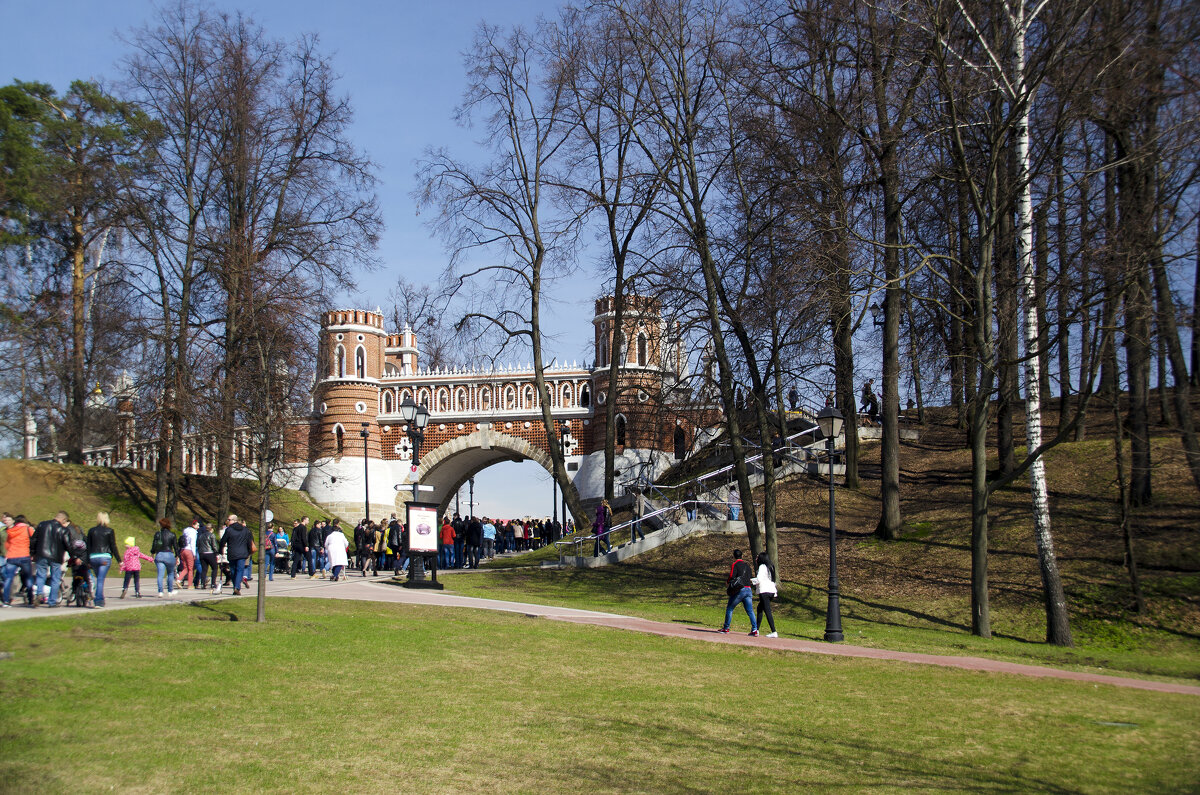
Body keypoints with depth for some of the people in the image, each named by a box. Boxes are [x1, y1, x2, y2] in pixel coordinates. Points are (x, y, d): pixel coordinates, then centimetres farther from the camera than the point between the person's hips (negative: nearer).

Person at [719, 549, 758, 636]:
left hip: (739, 590, -5)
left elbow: (732, 576, -11)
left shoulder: (735, 564, -3)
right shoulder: (747, 565, 16)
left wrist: (727, 583, 7)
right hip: (748, 589, 5)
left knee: (729, 608, 8)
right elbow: (750, 577, 19)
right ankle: (755, 630, -9)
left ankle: (726, 628, 12)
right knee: (750, 611, 3)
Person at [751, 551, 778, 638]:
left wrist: (749, 580, -5)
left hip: (765, 591, -9)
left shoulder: (762, 567, -7)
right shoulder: (770, 567, 18)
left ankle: (774, 632, -18)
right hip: (772, 591, 9)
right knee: (760, 608, 20)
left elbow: (758, 579, -15)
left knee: (767, 611, -11)